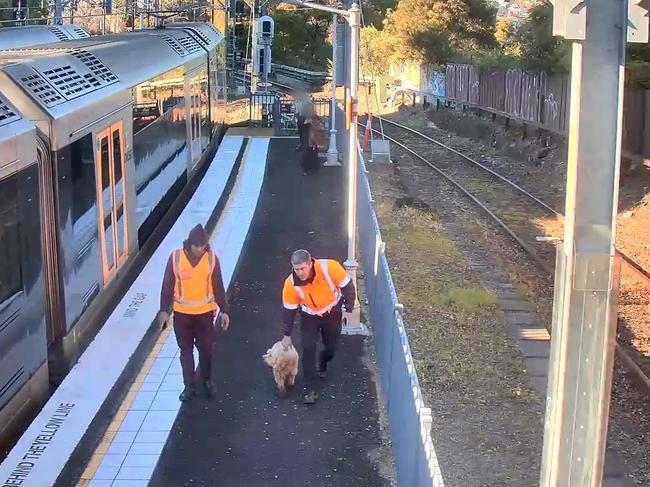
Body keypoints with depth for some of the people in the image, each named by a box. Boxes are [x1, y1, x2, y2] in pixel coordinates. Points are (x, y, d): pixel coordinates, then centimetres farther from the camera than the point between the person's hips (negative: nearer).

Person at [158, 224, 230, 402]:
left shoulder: (211, 258, -10)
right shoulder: (175, 257, -12)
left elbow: (218, 286, -3)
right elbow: (167, 285, -4)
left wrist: (223, 310, -3)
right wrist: (164, 310, -4)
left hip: (205, 312, 0)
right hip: (182, 313, 0)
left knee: (205, 349, 12)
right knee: (186, 351, 10)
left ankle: (207, 381, 31)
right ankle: (189, 386, 21)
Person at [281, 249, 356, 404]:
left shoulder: (329, 268, -34)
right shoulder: (291, 283, -26)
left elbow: (347, 286, -18)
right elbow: (289, 310, -12)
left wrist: (348, 310, -14)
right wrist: (287, 335, -4)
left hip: (333, 314, 0)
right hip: (310, 317, 0)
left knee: (331, 347, 10)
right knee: (308, 349, -12)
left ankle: (322, 363, 46)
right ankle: (310, 389, -2)